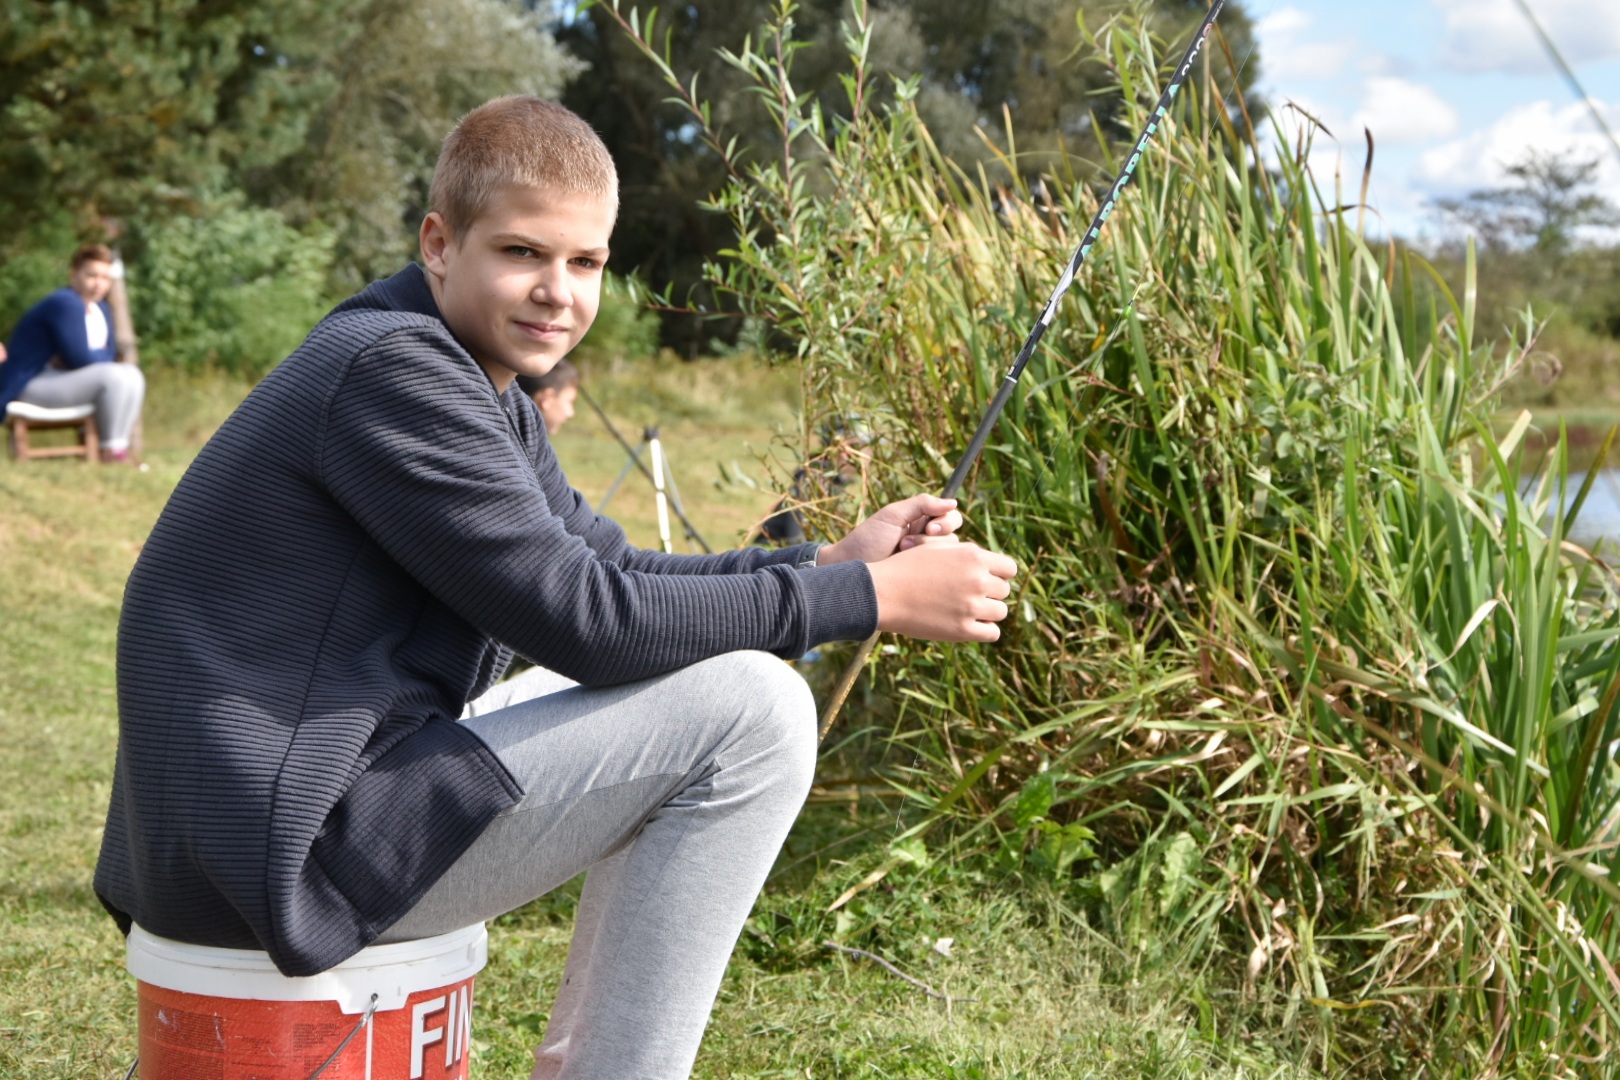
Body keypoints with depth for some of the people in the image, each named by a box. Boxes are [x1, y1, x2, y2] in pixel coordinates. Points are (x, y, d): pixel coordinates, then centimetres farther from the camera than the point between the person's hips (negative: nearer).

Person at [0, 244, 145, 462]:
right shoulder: (64, 304, -20)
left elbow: (109, 353, 5)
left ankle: (122, 447, -2)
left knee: (131, 375, 1)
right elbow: (80, 358, -25)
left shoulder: (100, 309, 10)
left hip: (60, 378, 10)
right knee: (113, 375, -25)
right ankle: (112, 452, -19)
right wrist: (104, 355, -4)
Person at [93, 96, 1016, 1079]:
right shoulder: (394, 370, -17)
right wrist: (873, 595, -15)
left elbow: (618, 574, 15)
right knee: (751, 707, -14)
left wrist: (832, 561, 1)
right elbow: (586, 622, -20)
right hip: (283, 846, -10)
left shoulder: (483, 390, 14)